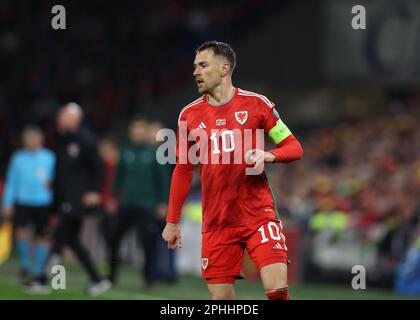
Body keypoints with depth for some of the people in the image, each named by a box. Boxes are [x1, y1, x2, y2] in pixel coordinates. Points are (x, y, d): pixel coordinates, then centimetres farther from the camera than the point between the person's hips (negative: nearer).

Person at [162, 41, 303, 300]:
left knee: (277, 290, -16)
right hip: (216, 223, 3)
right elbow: (183, 170, 16)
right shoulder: (189, 115, 8)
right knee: (221, 297, -3)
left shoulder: (256, 103, 0)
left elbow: (294, 147, 4)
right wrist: (172, 221, 14)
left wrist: (268, 155, -17)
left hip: (258, 215, -2)